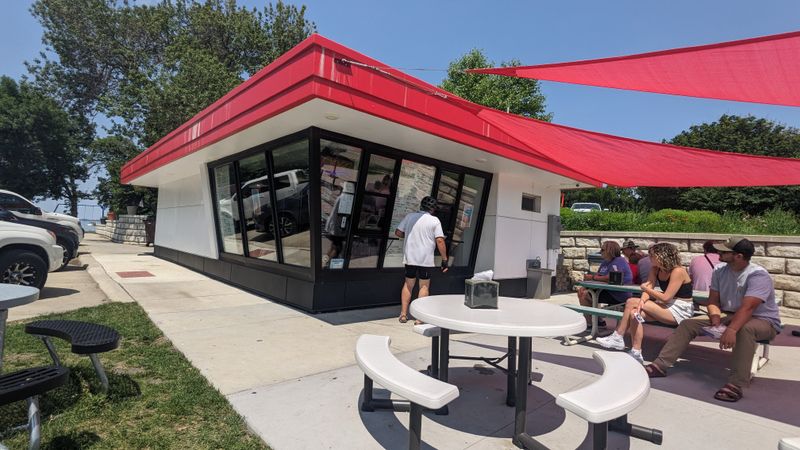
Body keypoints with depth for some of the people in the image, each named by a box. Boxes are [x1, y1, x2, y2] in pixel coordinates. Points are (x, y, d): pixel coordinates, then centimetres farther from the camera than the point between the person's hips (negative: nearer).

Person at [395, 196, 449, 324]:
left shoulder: (409, 216, 4)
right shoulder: (434, 220, -5)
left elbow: (398, 233, 6)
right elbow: (440, 241, -11)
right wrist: (444, 259, -6)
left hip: (410, 258, 3)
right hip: (426, 259, -3)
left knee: (408, 285, 16)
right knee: (424, 287, 9)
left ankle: (403, 314, 16)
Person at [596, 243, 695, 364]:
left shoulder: (678, 271, -17)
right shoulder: (655, 269, 8)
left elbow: (666, 297, -22)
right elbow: (648, 287, -4)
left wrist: (646, 289, -8)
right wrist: (642, 301, -23)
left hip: (680, 310, -7)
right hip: (666, 306, 7)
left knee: (631, 302, -22)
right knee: (635, 313, -19)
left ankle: (618, 337, -11)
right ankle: (636, 353, -16)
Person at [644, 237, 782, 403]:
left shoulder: (757, 275, -22)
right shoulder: (719, 270, -3)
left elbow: (747, 308, -35)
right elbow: (713, 301, -1)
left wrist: (731, 330, -48)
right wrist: (716, 319, -21)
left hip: (763, 320, -6)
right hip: (729, 316, 6)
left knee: (745, 329, -41)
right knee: (689, 323, -10)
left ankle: (736, 384, -40)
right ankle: (661, 365, -13)